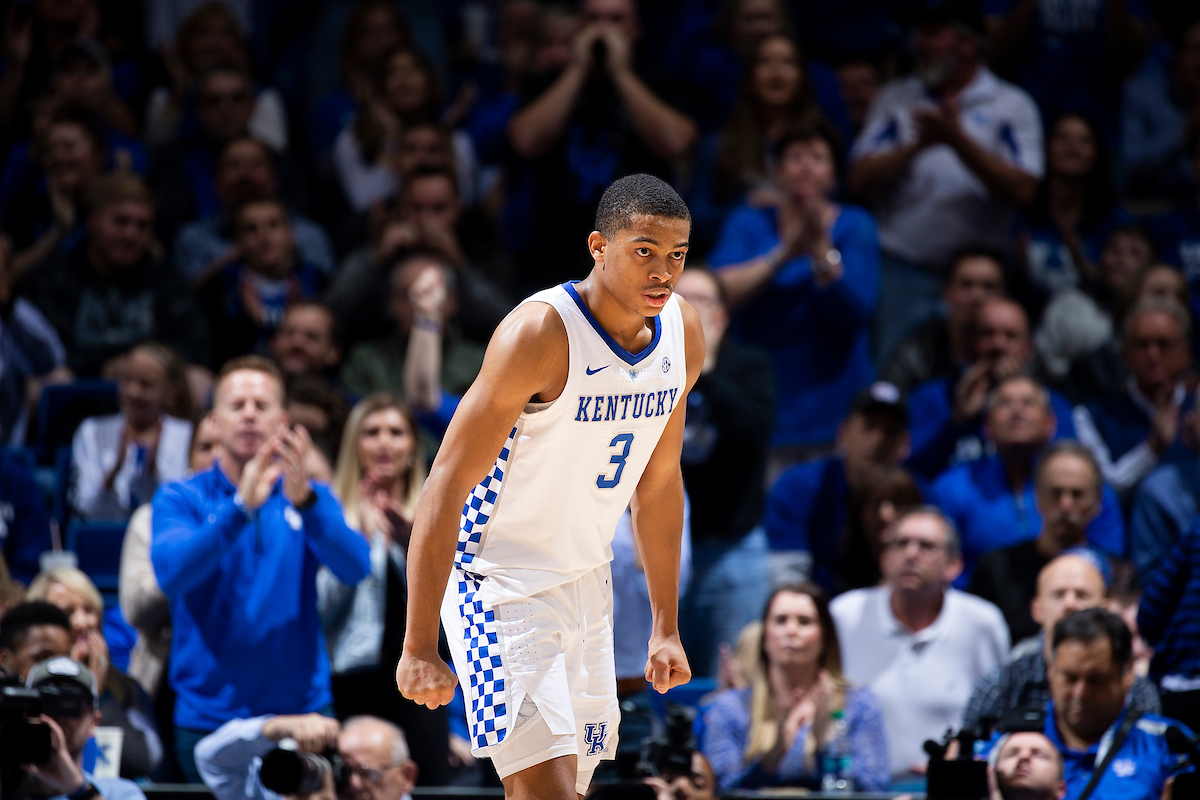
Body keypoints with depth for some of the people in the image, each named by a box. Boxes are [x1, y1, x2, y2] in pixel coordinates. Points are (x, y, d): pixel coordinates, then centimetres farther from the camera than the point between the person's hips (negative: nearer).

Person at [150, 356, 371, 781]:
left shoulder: (310, 498, 8)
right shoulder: (180, 499, 2)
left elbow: (355, 567, -11)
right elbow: (171, 572, -18)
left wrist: (304, 500, -29)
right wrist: (242, 508, -30)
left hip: (301, 706, 1)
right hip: (210, 712, -1)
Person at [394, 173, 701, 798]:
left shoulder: (684, 334, -1)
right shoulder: (540, 333, -23)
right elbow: (446, 486, -23)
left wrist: (665, 626, 16)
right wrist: (419, 648, -26)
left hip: (585, 581, 8)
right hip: (499, 579, -8)